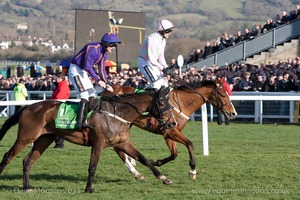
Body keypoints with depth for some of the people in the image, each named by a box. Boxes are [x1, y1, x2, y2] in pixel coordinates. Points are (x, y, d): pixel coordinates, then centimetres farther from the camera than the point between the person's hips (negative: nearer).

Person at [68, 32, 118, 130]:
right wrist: (98, 80, -29)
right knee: (85, 94, -22)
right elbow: (87, 66, -28)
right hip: (75, 70, -10)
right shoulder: (93, 48, -23)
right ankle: (79, 123, -30)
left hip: (83, 73, 10)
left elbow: (102, 70, 11)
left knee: (93, 95, 8)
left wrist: (106, 84, -2)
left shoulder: (104, 53, 7)